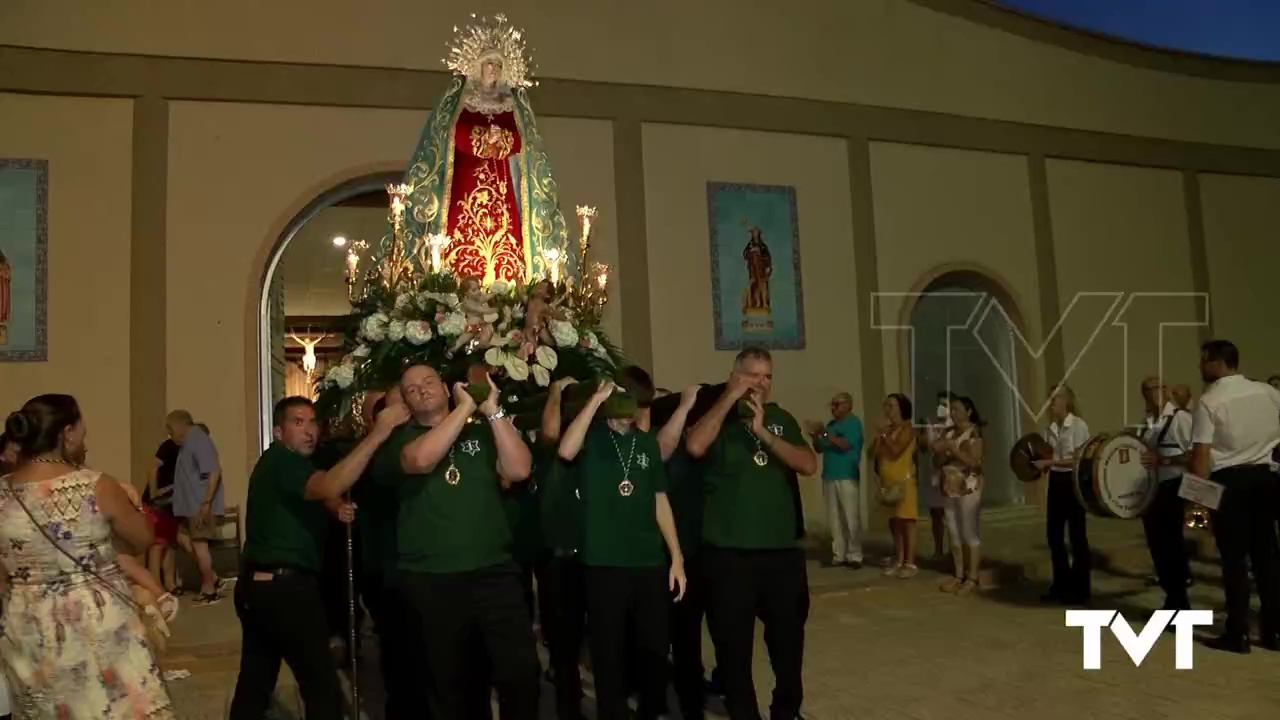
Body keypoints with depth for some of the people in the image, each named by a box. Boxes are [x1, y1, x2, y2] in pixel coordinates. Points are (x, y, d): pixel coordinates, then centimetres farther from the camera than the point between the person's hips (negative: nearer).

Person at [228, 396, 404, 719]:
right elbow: (329, 487, -34)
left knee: (254, 682, 17)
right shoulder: (280, 460, -13)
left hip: (259, 583, 10)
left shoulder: (289, 463, 18)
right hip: (283, 585, -10)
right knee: (322, 684, -6)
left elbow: (296, 517, 30)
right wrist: (377, 435, -38)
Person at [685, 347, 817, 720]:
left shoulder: (781, 419, 11)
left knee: (789, 640, 14)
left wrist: (763, 432, -14)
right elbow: (694, 446, -21)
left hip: (783, 550, 3)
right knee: (734, 645, 5)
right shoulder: (718, 417, 0)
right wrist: (730, 398, -14)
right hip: (729, 552, -3)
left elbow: (809, 465, -3)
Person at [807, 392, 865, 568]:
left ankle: (854, 556, -1)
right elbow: (820, 449, 17)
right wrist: (814, 436, -2)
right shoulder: (831, 424, 16)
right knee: (834, 519, 7)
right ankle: (839, 555, 11)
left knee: (851, 519, -5)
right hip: (829, 477, 7)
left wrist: (824, 433, -18)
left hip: (847, 478, -7)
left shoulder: (853, 423, -4)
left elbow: (845, 444, -17)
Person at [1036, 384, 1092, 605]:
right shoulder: (1051, 429, 9)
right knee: (1053, 534, 10)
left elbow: (1079, 459, -17)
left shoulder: (1078, 425, -11)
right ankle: (1061, 584, 22)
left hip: (1073, 482, -7)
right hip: (1056, 482, 7)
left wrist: (1049, 462, -21)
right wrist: (1038, 464, -7)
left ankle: (1080, 588, 13)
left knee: (1076, 535, 2)